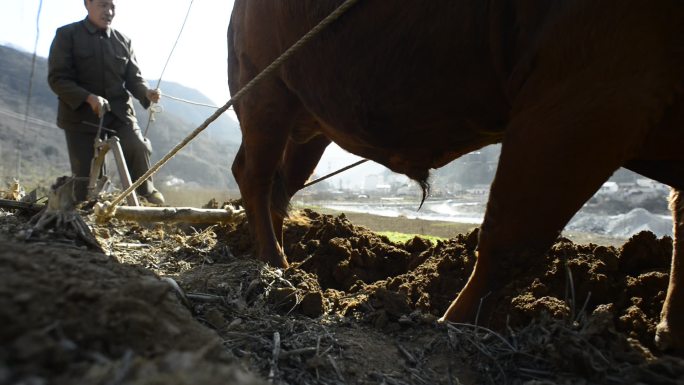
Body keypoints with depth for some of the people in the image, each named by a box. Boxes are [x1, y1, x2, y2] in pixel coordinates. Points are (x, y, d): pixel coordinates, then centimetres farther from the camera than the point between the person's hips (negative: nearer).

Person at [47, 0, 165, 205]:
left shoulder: (123, 41, 9)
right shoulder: (67, 34, -1)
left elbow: (134, 77, 7)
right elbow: (57, 78, -8)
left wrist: (147, 93, -17)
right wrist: (89, 98, -24)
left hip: (119, 112, 2)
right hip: (81, 114, -2)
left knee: (138, 147, -23)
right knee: (85, 173, -1)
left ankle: (147, 192, -1)